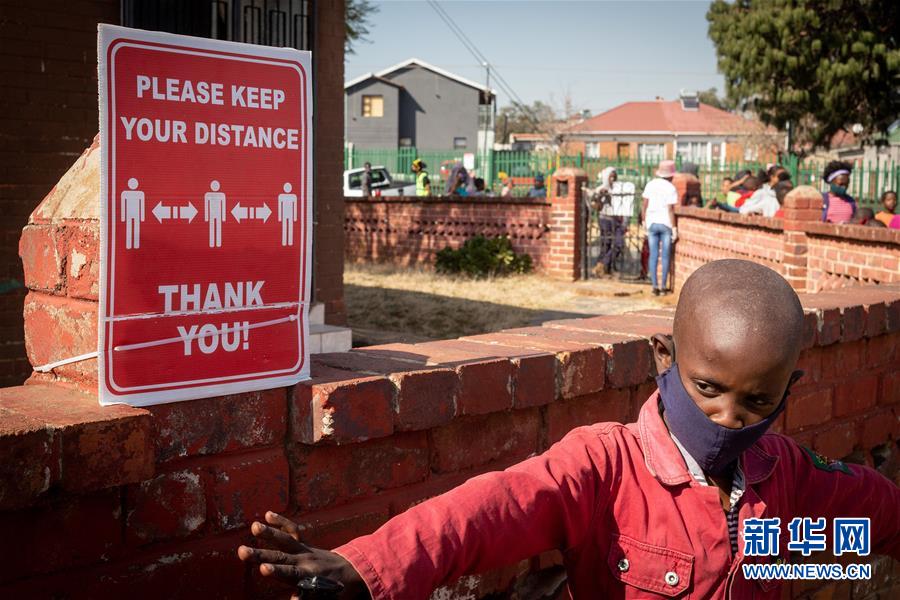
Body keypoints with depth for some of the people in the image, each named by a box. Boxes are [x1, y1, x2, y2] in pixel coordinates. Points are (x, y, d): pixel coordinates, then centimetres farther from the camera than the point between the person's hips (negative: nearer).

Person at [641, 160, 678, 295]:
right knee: (666, 256, 6)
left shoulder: (650, 184, 3)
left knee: (653, 256, 5)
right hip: (666, 223, -3)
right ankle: (663, 286, 5)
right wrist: (674, 228, -9)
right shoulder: (671, 189, -8)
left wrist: (643, 220, 13)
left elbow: (644, 205, 2)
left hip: (652, 223, 3)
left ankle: (655, 286, 3)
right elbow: (670, 210, -12)